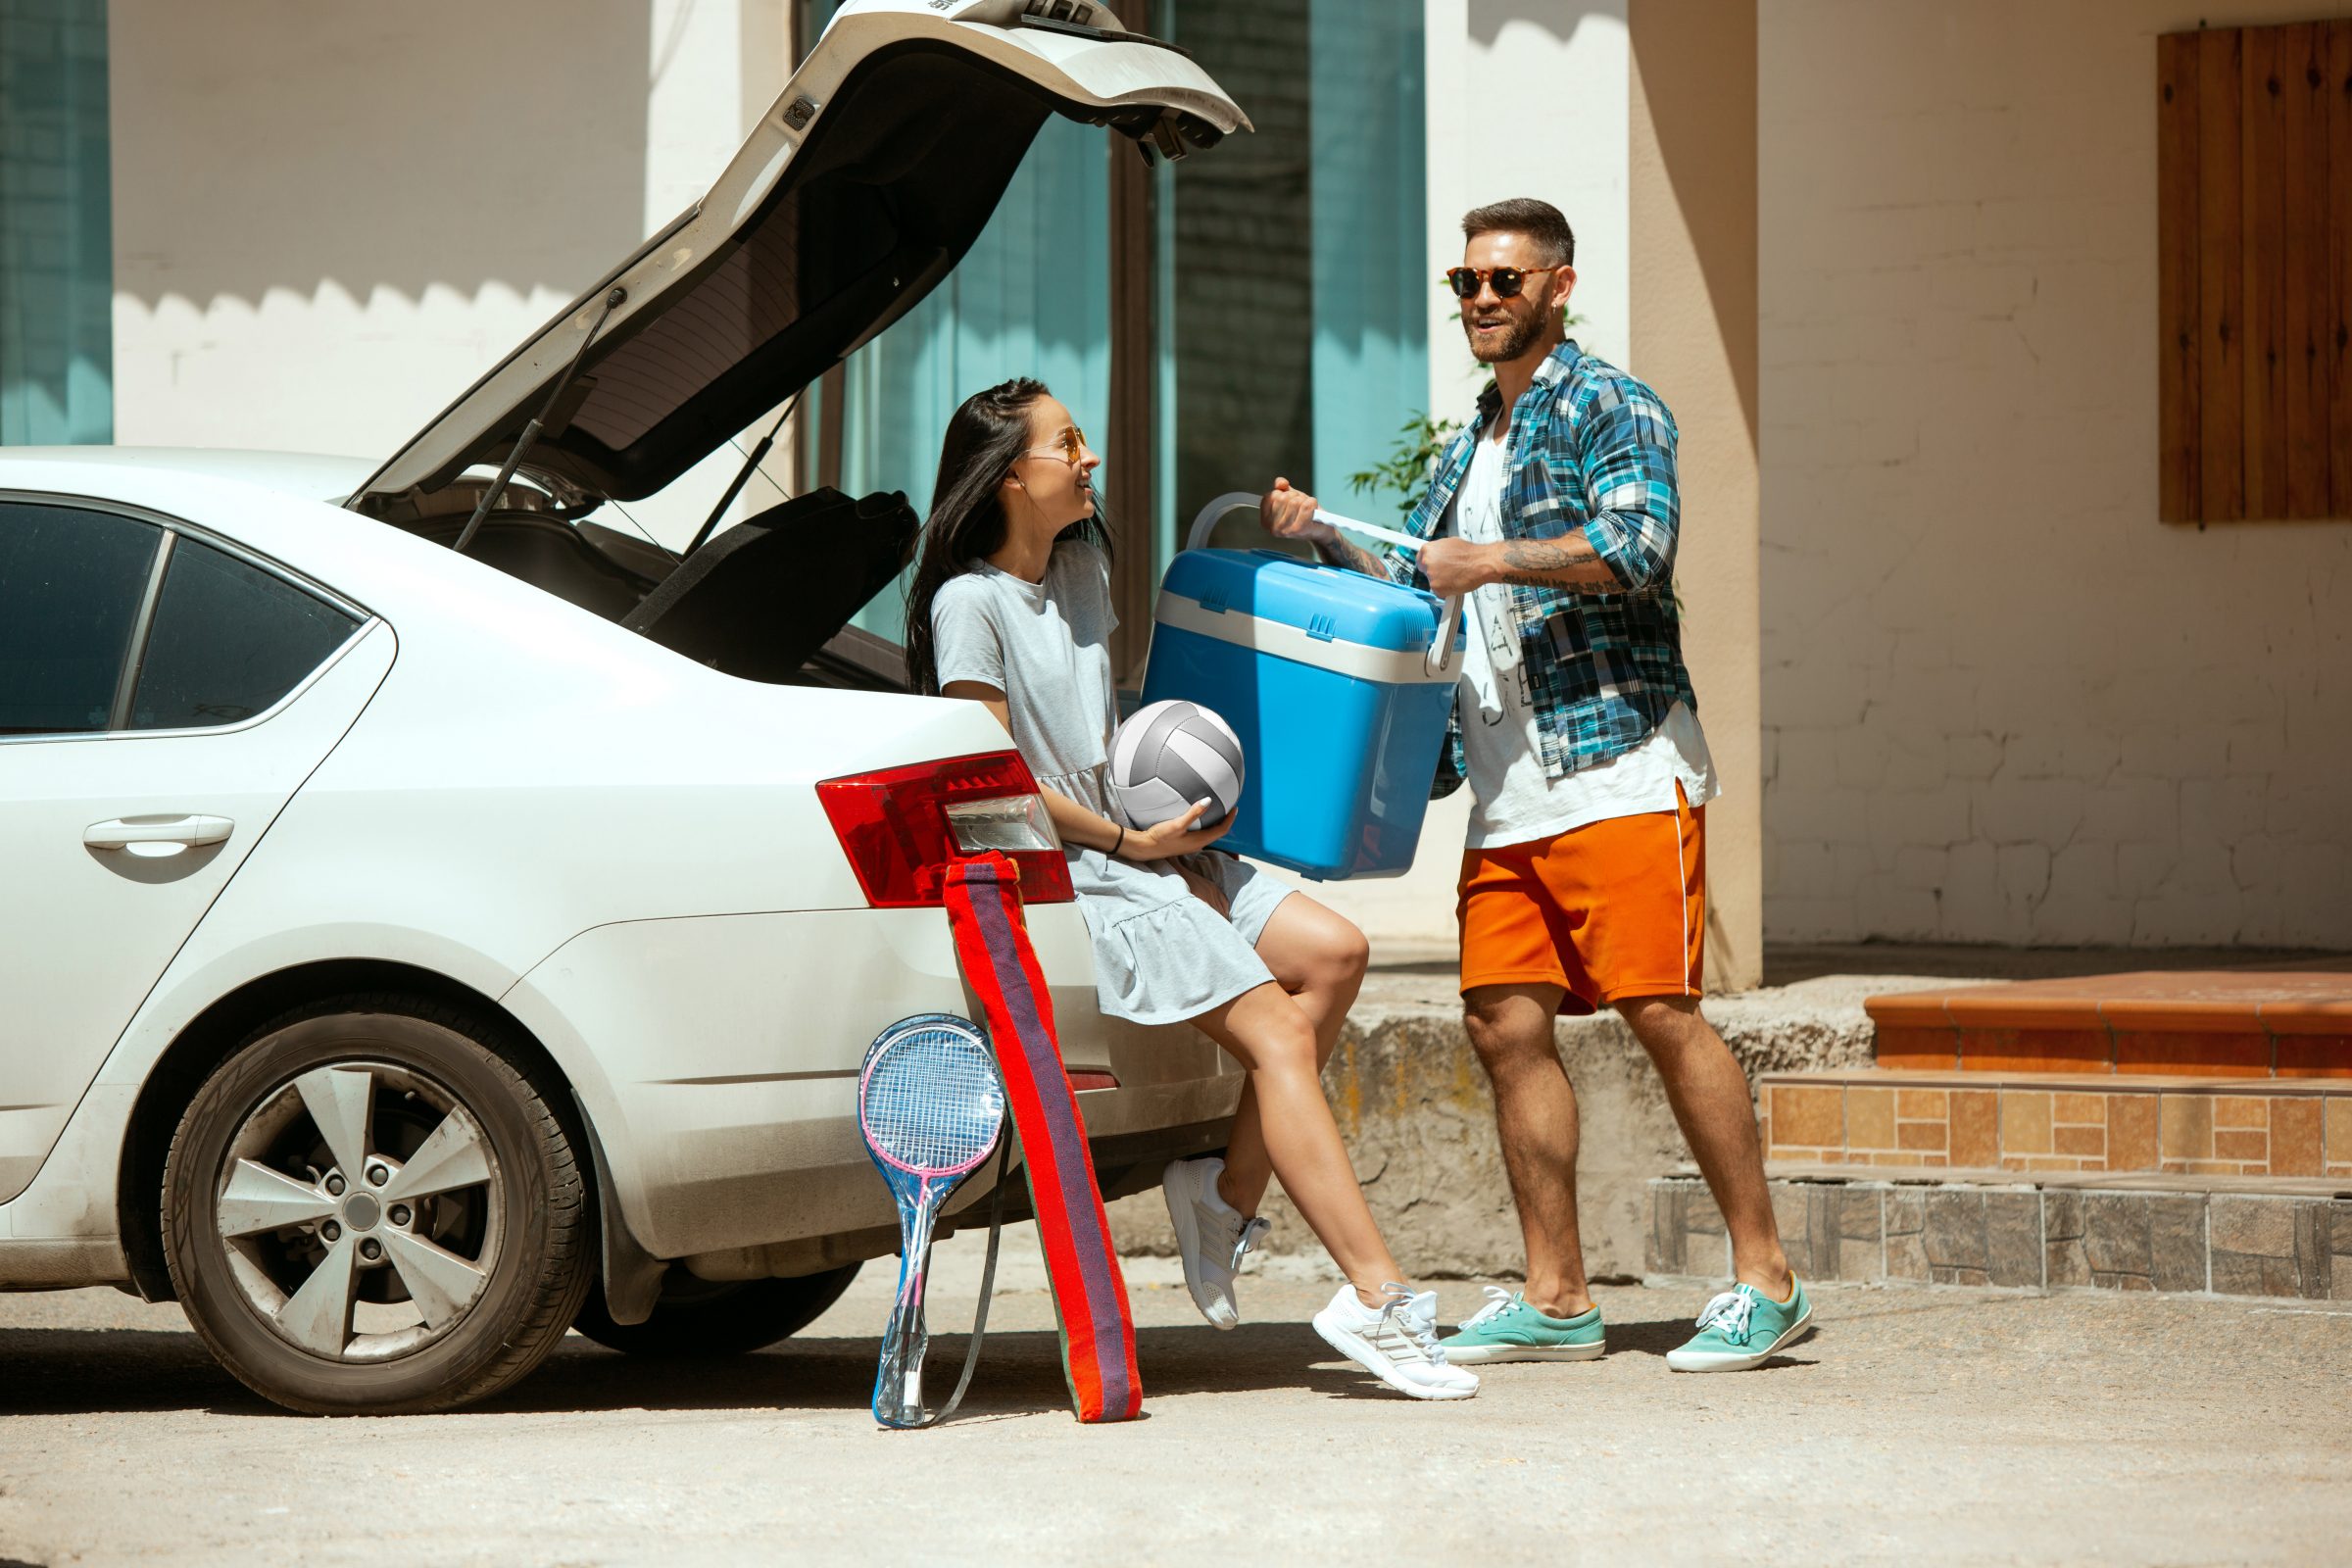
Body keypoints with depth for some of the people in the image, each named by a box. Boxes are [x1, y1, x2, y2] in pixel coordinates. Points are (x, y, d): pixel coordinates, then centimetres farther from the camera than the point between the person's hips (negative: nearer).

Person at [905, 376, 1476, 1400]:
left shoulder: (1084, 563, 14)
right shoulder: (969, 603, -11)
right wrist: (1128, 841, -11)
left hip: (1142, 844, 9)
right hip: (1067, 874, -9)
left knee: (1333, 953, -7)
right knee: (1279, 1030, -18)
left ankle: (1228, 1194, -4)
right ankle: (1376, 1298, -21)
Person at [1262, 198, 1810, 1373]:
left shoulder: (1610, 409, 0)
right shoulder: (1468, 448, 24)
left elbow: (1637, 547, -17)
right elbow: (1414, 593, 27)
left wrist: (1497, 559, -19)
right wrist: (1323, 542, 12)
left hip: (1619, 766, -8)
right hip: (1506, 792, 8)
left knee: (1662, 1012, -11)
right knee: (1507, 1021, 1)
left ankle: (1766, 1280, -5)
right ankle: (1554, 1299, 7)